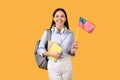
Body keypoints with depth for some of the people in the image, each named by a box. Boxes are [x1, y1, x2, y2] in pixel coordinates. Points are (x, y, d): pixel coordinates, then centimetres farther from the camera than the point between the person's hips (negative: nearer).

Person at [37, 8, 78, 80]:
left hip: (66, 64, 2)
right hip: (53, 65, -2)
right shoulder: (47, 33, -5)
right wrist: (51, 54, -15)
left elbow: (71, 53, 7)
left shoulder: (70, 34, 1)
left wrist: (74, 49, -15)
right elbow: (40, 49, -1)